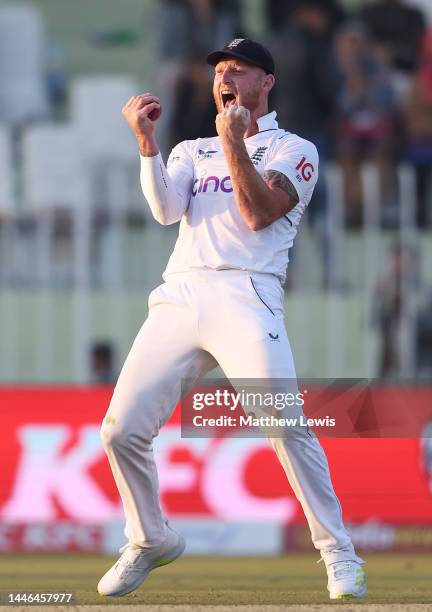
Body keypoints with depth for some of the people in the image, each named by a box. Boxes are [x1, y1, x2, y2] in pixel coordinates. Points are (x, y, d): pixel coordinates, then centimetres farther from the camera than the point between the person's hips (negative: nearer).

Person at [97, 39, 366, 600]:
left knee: (286, 424, -22)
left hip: (246, 296, -4)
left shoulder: (293, 150, 12)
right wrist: (146, 139, -5)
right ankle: (150, 540, 17)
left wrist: (234, 143, -11)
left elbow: (258, 213, -5)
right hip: (178, 298, 4)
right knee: (122, 428, -5)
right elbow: (166, 209, 5)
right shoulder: (191, 151, 25)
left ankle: (338, 553, -11)